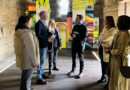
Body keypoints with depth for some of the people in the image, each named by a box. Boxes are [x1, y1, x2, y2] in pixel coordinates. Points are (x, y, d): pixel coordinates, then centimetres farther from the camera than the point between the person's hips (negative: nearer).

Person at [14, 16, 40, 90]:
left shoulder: (18, 32, 8)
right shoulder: (27, 33, -21)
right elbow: (31, 48, -20)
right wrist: (35, 61, -13)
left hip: (23, 59, 9)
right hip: (28, 59, -9)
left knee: (25, 77, 22)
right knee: (27, 78, 2)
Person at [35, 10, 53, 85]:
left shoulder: (44, 23, 12)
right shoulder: (39, 24, -18)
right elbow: (38, 35, -24)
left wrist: (49, 37, 0)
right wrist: (47, 39, -22)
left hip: (45, 45, 9)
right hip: (42, 45, -9)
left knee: (43, 60, 22)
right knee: (41, 61, -3)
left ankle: (41, 73, 38)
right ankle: (39, 79, 5)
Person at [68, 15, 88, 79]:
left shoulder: (84, 27, -7)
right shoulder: (75, 26, 14)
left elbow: (84, 36, -14)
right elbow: (72, 33, 19)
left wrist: (76, 35, -15)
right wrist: (72, 35, -4)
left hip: (80, 44, -6)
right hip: (74, 44, 6)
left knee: (81, 58, 2)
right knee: (73, 57, 10)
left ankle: (81, 72, 10)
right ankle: (73, 70, 22)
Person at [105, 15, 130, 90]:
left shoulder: (123, 34, -23)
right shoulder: (122, 32, 7)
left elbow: (120, 51, -24)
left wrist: (109, 51, -13)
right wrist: (110, 48, 9)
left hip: (119, 60, -10)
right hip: (117, 59, 10)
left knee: (116, 82, 3)